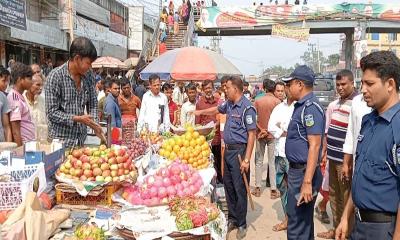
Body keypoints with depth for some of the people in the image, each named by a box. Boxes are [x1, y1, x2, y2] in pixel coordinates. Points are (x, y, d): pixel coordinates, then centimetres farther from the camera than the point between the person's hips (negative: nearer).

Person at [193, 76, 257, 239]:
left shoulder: (247, 108, -16)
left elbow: (252, 135, -18)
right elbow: (217, 109, 31)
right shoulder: (229, 104, 8)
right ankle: (232, 219, 29)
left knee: (240, 189, 1)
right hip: (228, 149, 8)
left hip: (239, 151, -8)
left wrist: (246, 159, -20)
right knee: (228, 186, 15)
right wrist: (200, 112, 32)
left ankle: (241, 224, 17)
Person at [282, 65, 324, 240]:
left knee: (297, 223, 0)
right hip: (296, 169, 10)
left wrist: (307, 182, -27)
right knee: (302, 219, 22)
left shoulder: (310, 107, -19)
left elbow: (314, 146, -24)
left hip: (303, 172, -10)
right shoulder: (301, 106, 12)